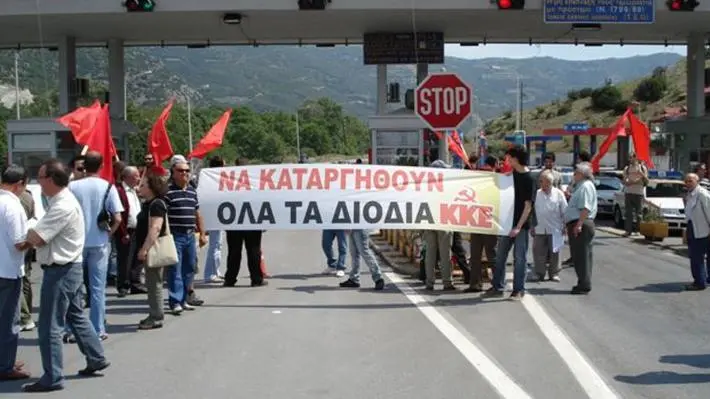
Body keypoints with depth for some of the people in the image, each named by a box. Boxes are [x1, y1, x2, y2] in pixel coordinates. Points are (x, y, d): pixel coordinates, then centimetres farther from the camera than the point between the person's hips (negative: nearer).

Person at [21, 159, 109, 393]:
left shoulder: (63, 207, -22)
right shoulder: (63, 201, 11)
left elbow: (36, 238, -24)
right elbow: (43, 237, 14)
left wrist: (27, 237, -3)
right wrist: (30, 240, -4)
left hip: (60, 271, -10)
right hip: (69, 268, 10)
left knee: (49, 326, -3)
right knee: (75, 316, 21)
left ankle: (52, 378, 4)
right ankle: (96, 358, 31)